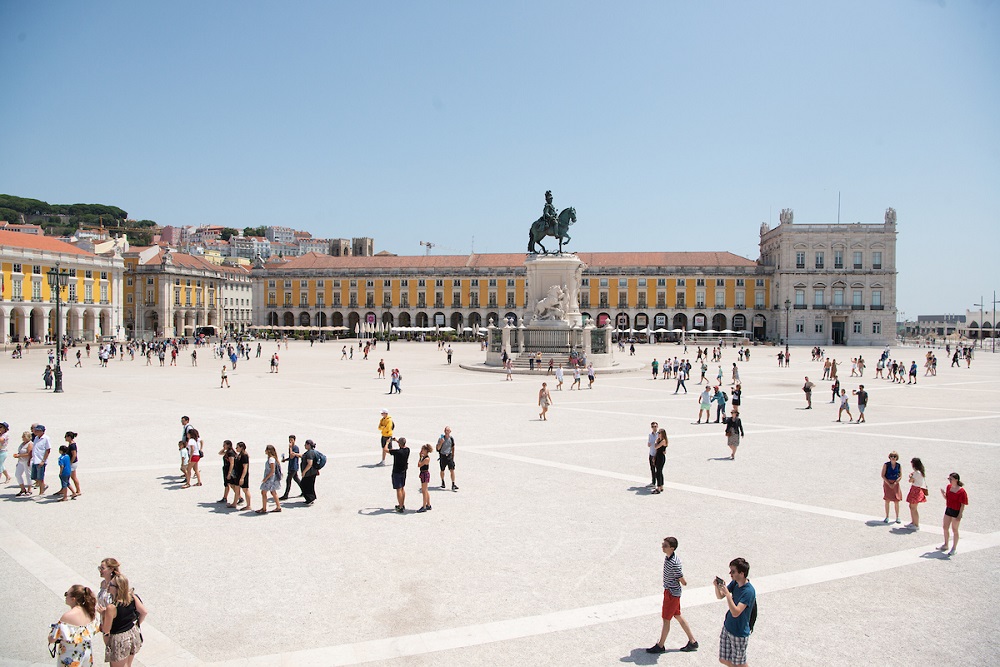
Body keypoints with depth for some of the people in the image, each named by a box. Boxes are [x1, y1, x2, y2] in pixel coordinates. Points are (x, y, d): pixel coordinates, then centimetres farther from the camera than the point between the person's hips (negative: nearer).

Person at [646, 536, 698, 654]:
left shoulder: (674, 563, -29)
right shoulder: (667, 557, -1)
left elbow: (683, 582, -19)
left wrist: (683, 582, 0)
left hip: (672, 593, -9)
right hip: (669, 590, 9)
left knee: (666, 619, 4)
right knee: (678, 616, 19)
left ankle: (660, 646, 18)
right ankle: (692, 641, 30)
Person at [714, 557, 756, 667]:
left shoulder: (748, 591, -26)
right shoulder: (735, 583, -2)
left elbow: (735, 613, -32)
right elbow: (720, 596, 7)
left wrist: (727, 594, -38)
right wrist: (717, 586, -12)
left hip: (739, 633, -7)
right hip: (727, 627, 7)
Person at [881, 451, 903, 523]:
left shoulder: (899, 465, 0)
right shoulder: (886, 464, -5)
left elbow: (900, 476, 1)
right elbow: (882, 475, -6)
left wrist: (894, 483, -11)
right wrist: (889, 484, -12)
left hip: (895, 484, 1)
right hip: (887, 483, -1)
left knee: (896, 501, 0)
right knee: (887, 500, 0)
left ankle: (897, 517, 12)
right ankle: (887, 517, 9)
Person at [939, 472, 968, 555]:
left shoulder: (961, 491, -20)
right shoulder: (949, 486, 3)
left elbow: (963, 505, -18)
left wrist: (960, 515, -20)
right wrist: (942, 493, -7)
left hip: (956, 512, -7)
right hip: (948, 510, 7)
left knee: (954, 530, 4)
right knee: (945, 528, 14)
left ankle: (954, 548, 18)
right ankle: (945, 545, 31)